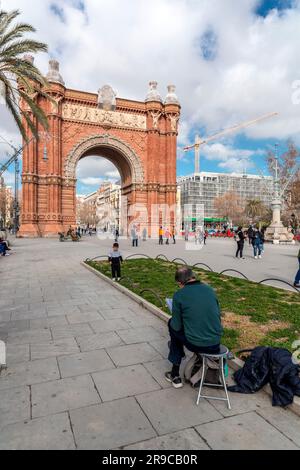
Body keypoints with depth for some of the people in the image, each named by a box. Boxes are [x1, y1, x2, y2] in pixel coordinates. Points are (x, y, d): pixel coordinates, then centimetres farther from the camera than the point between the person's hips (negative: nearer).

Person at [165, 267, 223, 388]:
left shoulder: (179, 295, -13)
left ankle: (175, 376, 31)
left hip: (195, 345, -5)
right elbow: (218, 315, 10)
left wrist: (173, 322, 17)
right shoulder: (210, 289, 0)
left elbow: (177, 326, -6)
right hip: (216, 344, 5)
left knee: (172, 326, 22)